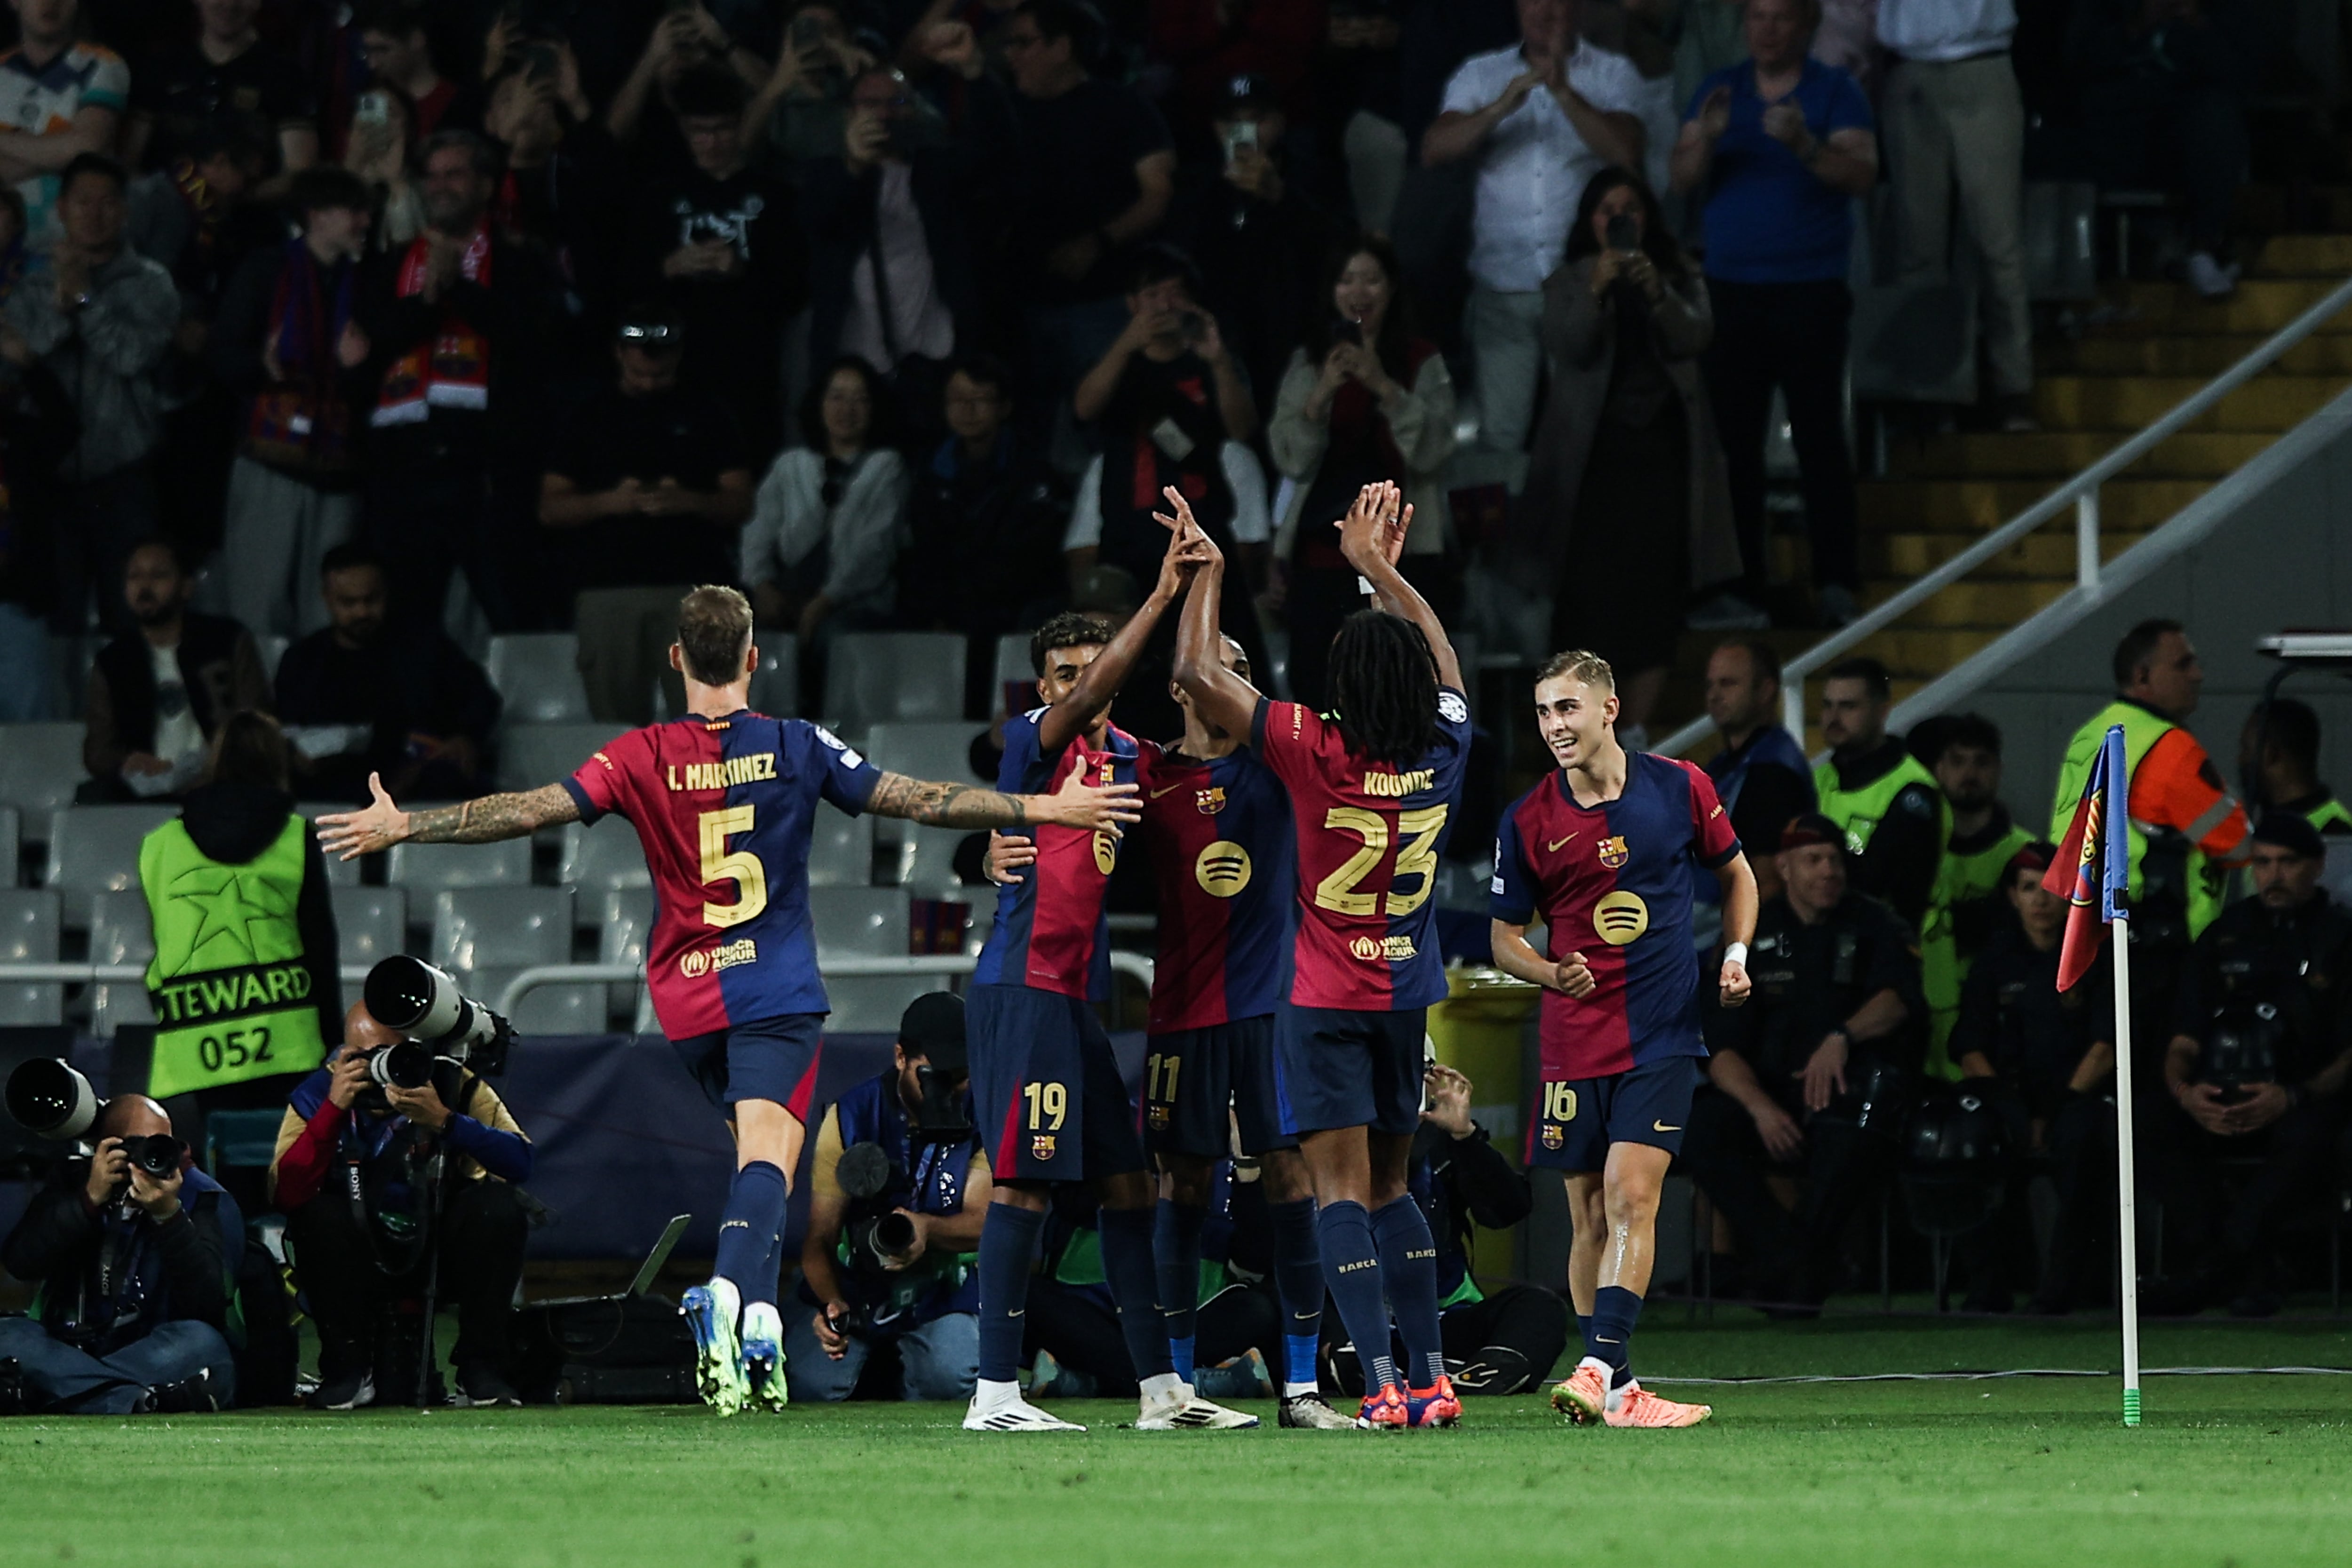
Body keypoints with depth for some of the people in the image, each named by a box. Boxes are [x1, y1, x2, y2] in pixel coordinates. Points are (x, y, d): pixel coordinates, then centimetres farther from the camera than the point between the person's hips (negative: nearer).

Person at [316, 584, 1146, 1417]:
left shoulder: (642, 757, -1)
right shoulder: (796, 748, -2)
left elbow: (532, 810, -6)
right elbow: (917, 801, -1)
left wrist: (403, 827, 2)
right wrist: (1043, 809, 6)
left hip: (686, 1003, 3)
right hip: (777, 992, -3)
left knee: (751, 1152, 20)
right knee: (766, 1159, -13)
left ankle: (756, 1324, 10)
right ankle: (732, 1291, -39)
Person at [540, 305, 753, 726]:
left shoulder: (708, 417, 13)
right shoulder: (590, 419, 14)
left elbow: (740, 503, 9)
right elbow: (550, 509, 9)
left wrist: (688, 502, -11)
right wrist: (608, 502, -9)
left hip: (692, 586, -1)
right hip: (606, 592, 1)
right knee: (617, 723, -4)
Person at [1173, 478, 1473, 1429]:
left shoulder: (1316, 751, -17)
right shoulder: (1444, 753, -4)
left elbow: (1197, 675, -10)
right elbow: (1442, 661, 18)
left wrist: (1207, 571, 3)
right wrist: (1381, 568, 28)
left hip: (1325, 999, -5)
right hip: (1409, 996, 5)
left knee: (1343, 1189, -5)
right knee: (1392, 1186, 14)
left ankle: (1383, 1384, -14)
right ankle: (1431, 1376, 11)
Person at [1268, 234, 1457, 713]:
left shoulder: (1423, 363, 7)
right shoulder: (1308, 363, 12)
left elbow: (1431, 451, -5)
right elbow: (1290, 458, 2)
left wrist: (1383, 387, -16)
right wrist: (1321, 393, -13)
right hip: (1319, 546, 2)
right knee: (1311, 686, -5)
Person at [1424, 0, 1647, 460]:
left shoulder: (1614, 75, 5)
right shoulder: (1481, 74, 11)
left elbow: (1625, 153, -11)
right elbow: (1434, 150, -2)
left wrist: (1563, 91, -21)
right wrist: (1502, 107, -18)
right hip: (1503, 287, 1)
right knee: (1501, 435, -2)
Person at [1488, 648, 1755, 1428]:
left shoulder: (1679, 787, -1)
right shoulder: (1527, 821, -1)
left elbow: (1736, 873, 16)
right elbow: (1505, 937, 7)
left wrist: (1736, 955, 1)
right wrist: (1552, 973, -13)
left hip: (1663, 1035, -2)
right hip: (1574, 1040, 2)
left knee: (1631, 1198, -14)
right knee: (1591, 1215, 4)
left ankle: (1601, 1369, -22)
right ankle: (1619, 1390, 12)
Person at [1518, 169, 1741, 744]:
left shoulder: (1678, 277, 13)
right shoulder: (1569, 283, 9)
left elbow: (1694, 341, -2)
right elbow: (1567, 347, -7)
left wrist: (1656, 295, -18)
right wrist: (1597, 291, -20)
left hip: (1664, 444, 1)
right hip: (1594, 452, -1)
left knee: (1656, 589, -6)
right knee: (1589, 589, -10)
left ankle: (1636, 729, -3)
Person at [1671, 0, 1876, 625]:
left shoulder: (1834, 92, 2)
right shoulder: (1721, 90, 11)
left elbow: (1863, 175, -11)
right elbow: (1683, 178, 4)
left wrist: (1805, 147, -29)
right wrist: (1706, 138, -17)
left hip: (1810, 290, -3)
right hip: (1731, 287, 3)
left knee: (1819, 436, -9)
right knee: (1732, 439, 0)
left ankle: (1836, 581, -10)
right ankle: (1740, 585, 4)